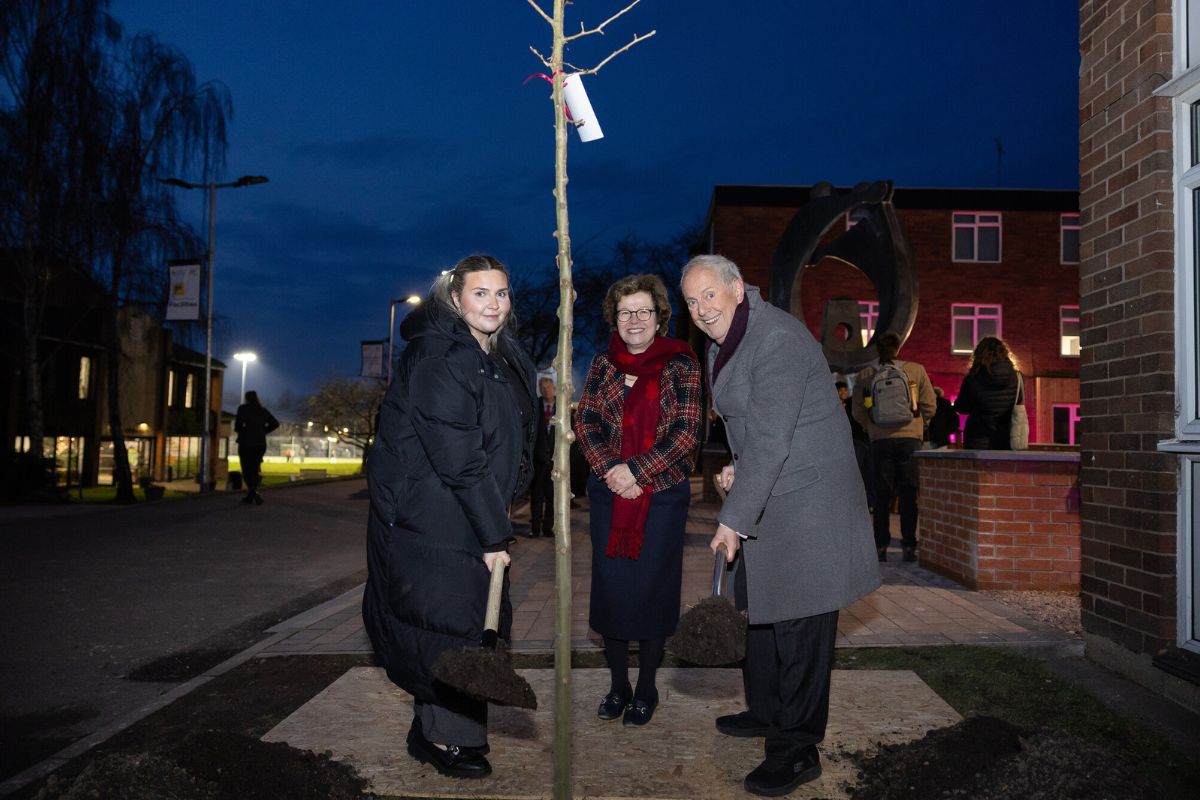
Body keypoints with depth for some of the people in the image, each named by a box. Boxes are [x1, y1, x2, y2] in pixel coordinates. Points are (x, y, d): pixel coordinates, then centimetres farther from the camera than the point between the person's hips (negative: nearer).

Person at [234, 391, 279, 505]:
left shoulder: (243, 408, -4)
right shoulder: (263, 411, 10)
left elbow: (239, 423, -17)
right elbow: (275, 423, 6)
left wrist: (238, 429, 4)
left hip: (246, 443, -4)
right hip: (261, 443, 4)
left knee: (247, 470, 2)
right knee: (255, 469, 14)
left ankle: (253, 493, -15)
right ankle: (251, 495, 10)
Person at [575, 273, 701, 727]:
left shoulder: (680, 364, -1)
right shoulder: (603, 364, 8)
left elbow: (687, 431, -7)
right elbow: (585, 422, 4)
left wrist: (637, 470, -15)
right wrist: (611, 471, -12)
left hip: (662, 495, -3)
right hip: (610, 493, 3)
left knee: (652, 589, 4)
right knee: (610, 586, 7)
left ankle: (646, 690, 20)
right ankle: (618, 685, 23)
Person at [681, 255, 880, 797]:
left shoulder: (778, 341, -22)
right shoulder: (720, 343, 10)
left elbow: (771, 441, -26)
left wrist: (733, 519, -24)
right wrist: (738, 465, 5)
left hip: (806, 498, -10)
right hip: (765, 495, 10)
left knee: (799, 621, -4)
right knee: (761, 606, 19)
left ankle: (797, 750, 7)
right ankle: (767, 711, 38)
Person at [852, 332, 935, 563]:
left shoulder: (865, 375, 3)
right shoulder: (915, 370, 2)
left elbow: (858, 410, 2)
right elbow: (930, 404, 2)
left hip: (880, 439, 1)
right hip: (910, 438, 0)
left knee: (882, 495, 6)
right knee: (909, 494, 4)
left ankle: (881, 547, 5)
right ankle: (909, 546, 3)